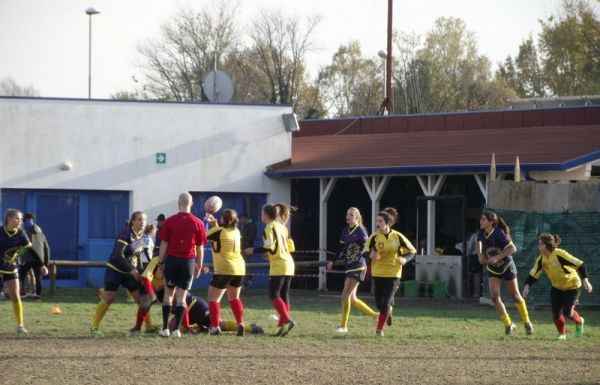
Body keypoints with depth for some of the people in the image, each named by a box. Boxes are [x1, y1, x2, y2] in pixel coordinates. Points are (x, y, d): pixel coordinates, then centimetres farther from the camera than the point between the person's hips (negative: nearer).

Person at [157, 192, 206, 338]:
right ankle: (177, 329, 0)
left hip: (172, 260, 0)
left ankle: (165, 328, 7)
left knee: (169, 294, 10)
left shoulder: (169, 221, -3)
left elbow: (164, 244, -2)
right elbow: (200, 248, 3)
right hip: (189, 261, 0)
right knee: (181, 296, 4)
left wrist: (161, 262, 7)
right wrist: (199, 266, 12)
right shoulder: (198, 224, -1)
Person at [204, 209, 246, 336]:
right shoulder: (236, 232, 9)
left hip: (224, 270, -7)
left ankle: (215, 326, -14)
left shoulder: (219, 231, -12)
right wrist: (214, 223, 21)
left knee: (213, 298, 0)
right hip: (239, 269, 7)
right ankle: (240, 324, 9)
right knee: (234, 298, 22)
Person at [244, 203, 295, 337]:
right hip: (288, 263, 8)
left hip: (278, 266, -8)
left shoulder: (270, 227, -7)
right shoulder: (282, 227, 17)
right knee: (284, 296, 8)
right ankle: (283, 325, 5)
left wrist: (253, 250, -7)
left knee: (274, 295, -9)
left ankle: (287, 320, -23)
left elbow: (269, 246, -17)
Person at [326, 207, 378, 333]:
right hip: (349, 266, 8)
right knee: (352, 299, 10)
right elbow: (342, 250, 19)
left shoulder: (361, 231, -10)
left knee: (345, 295, -12)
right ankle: (375, 315, 24)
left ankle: (343, 325, -5)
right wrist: (333, 261, 11)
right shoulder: (345, 231, 12)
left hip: (358, 267, -8)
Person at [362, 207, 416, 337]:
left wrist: (405, 259, -18)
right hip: (377, 274, 2)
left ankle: (379, 329, 3)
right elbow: (365, 252, -8)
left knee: (385, 303, -10)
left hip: (393, 274, -2)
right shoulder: (374, 237, -6)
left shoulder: (397, 237, -8)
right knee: (379, 303, 7)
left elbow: (411, 251, 2)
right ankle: (388, 310, 42)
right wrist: (371, 255, -32)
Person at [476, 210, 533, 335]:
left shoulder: (499, 233, -27)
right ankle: (508, 324, -1)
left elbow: (512, 249, -26)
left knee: (515, 296, 8)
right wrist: (480, 254, -3)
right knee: (494, 296, -12)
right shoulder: (482, 233, -9)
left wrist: (497, 257, -31)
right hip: (492, 269, 5)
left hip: (506, 266, -5)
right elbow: (478, 242, 15)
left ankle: (527, 323, 26)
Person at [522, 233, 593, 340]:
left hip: (572, 285, -5)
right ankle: (562, 333, 19)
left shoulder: (560, 254, -30)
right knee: (556, 312, -4)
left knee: (567, 312, -10)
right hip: (557, 287, 5)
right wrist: (527, 286, -21)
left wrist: (585, 280, -29)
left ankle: (579, 321, 24)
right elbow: (533, 274, -4)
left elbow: (580, 264, -25)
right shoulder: (541, 259, -11)